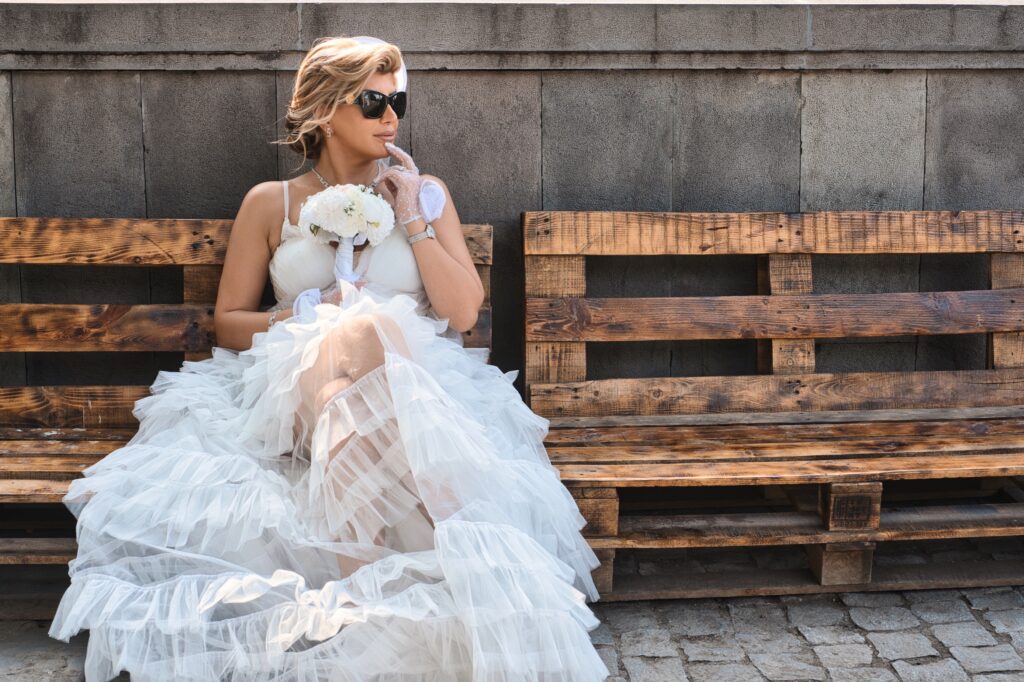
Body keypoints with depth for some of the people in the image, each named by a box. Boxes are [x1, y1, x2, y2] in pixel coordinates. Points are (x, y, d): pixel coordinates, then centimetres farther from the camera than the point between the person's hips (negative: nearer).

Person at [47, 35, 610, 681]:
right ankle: (360, 587, -40)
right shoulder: (272, 203, 12)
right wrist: (309, 316, -5)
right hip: (293, 383, 0)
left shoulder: (426, 193, 15)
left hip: (415, 384, 1)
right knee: (360, 333, -36)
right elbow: (229, 321, 12)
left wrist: (412, 218, 1)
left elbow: (463, 313, 6)